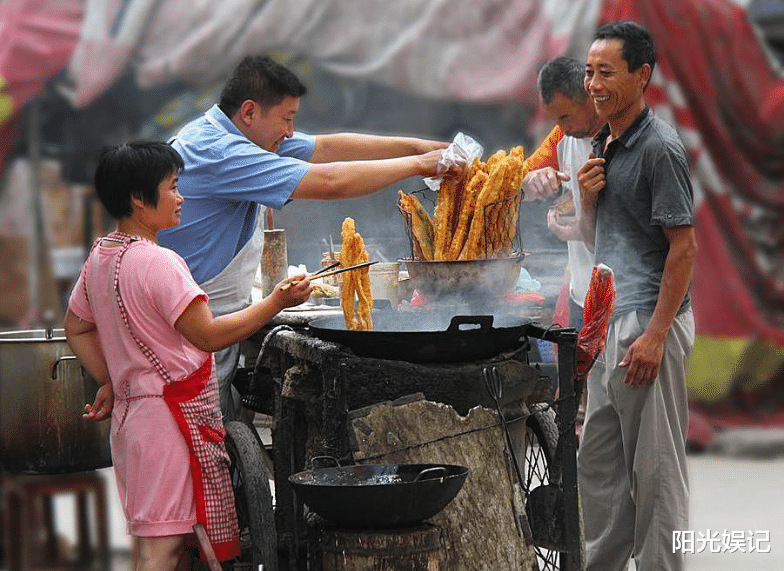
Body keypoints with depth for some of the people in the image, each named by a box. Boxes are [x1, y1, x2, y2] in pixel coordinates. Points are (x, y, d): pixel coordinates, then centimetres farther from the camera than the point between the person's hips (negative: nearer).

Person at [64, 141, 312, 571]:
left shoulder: (100, 257, 10)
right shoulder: (157, 262, -19)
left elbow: (76, 328, 21)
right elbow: (208, 335, -21)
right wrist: (276, 302, -16)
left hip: (131, 412, 10)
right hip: (172, 415, -10)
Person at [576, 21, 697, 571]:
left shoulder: (660, 148, -14)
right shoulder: (603, 145, 14)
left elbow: (684, 247, -16)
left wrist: (655, 335, -21)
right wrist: (587, 196, 0)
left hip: (650, 321, -9)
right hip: (609, 320, 9)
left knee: (655, 465, -2)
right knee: (598, 460, 15)